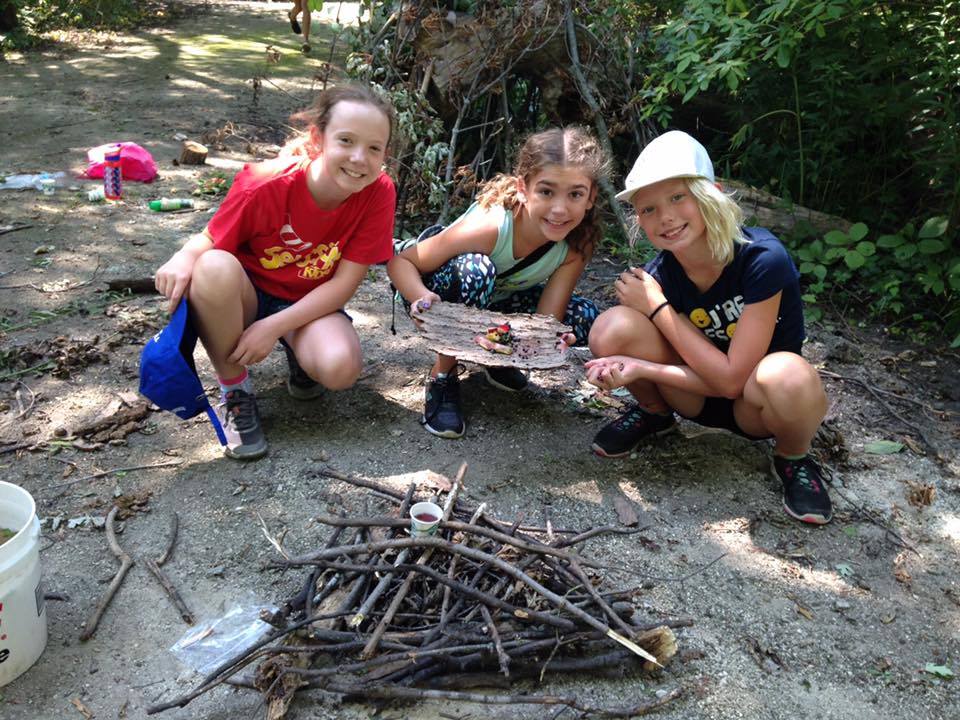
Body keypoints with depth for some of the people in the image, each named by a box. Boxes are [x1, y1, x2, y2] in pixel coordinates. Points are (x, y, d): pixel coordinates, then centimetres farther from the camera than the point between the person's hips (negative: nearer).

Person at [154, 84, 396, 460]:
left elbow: (344, 284, -16)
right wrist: (184, 257, -35)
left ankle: (301, 358, 8)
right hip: (247, 295, 0)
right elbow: (211, 240, -10)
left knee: (341, 367, -33)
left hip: (312, 305, 0)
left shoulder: (378, 193, -20)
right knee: (215, 267, -36)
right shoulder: (265, 185, -24)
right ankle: (235, 391, -12)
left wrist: (274, 326, -24)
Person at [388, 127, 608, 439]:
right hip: (446, 294, -4)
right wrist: (422, 297, -49)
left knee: (583, 318, -17)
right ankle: (442, 376, -16)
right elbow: (400, 261, -28)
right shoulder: (490, 226, -37)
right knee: (476, 269, -39)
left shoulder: (577, 244, -22)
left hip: (495, 300, 5)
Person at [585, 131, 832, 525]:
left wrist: (657, 308, -25)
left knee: (787, 375, -40)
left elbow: (731, 378, -26)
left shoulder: (763, 259, -27)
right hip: (700, 392, 3)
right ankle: (653, 412, 10)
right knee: (612, 329, -22)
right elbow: (709, 376, -13)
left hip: (753, 405, -3)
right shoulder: (657, 276, -15)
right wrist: (640, 368, -32)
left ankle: (793, 458, -4)